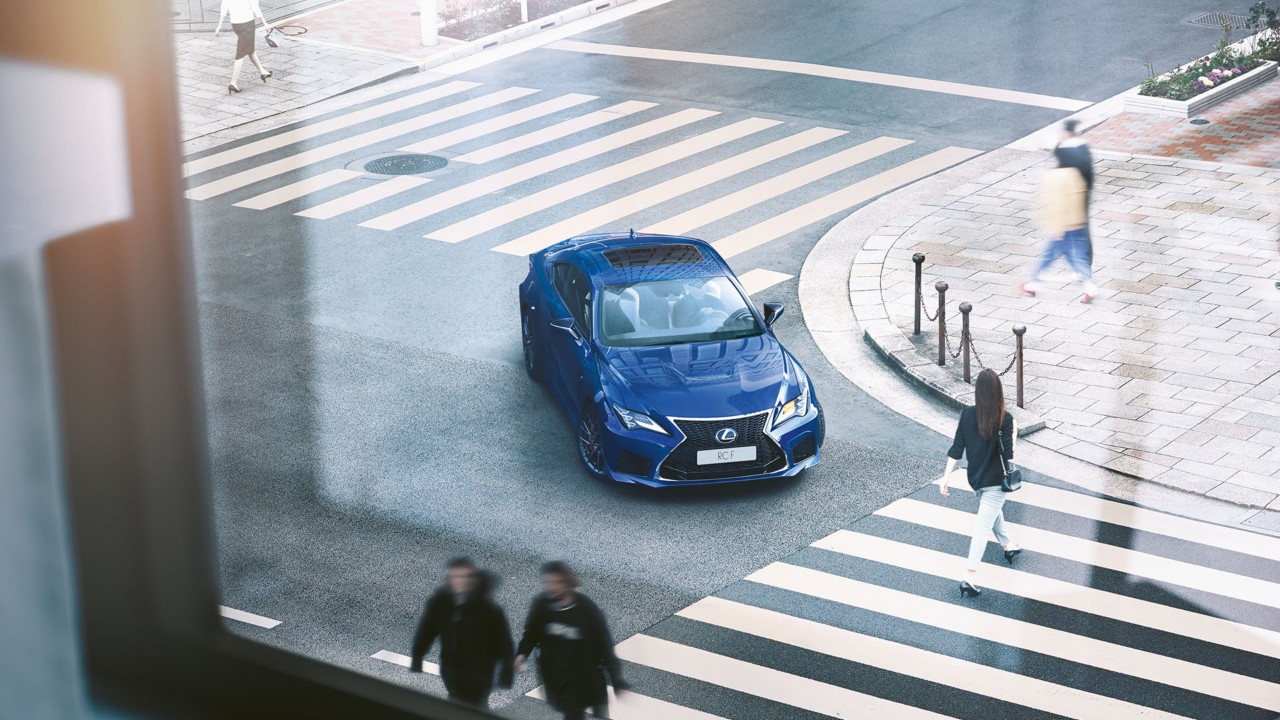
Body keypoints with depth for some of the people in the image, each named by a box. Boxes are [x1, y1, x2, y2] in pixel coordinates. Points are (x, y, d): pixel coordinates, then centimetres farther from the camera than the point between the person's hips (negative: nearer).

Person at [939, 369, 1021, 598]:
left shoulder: (967, 414, -9)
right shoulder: (1004, 419, -18)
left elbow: (957, 448, -8)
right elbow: (1008, 454, -19)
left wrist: (947, 476, -4)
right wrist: (1014, 433, -5)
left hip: (975, 478, 5)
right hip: (996, 481, -5)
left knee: (993, 511, 32)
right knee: (983, 527, -5)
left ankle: (1009, 546, 52)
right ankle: (970, 577, -13)